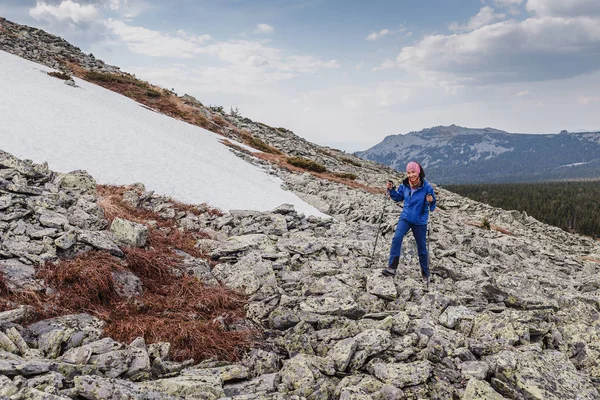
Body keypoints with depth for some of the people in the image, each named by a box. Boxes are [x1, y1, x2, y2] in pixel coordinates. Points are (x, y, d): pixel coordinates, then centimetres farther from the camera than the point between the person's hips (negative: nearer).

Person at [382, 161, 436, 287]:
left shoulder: (426, 187, -17)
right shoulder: (404, 186, -6)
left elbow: (432, 207, -12)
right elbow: (399, 197, 13)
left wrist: (431, 201, -33)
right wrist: (391, 190, -4)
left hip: (420, 222, -2)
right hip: (405, 218, 2)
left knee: (422, 248, 9)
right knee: (397, 238, -22)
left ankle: (425, 274, 28)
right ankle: (392, 267, -20)